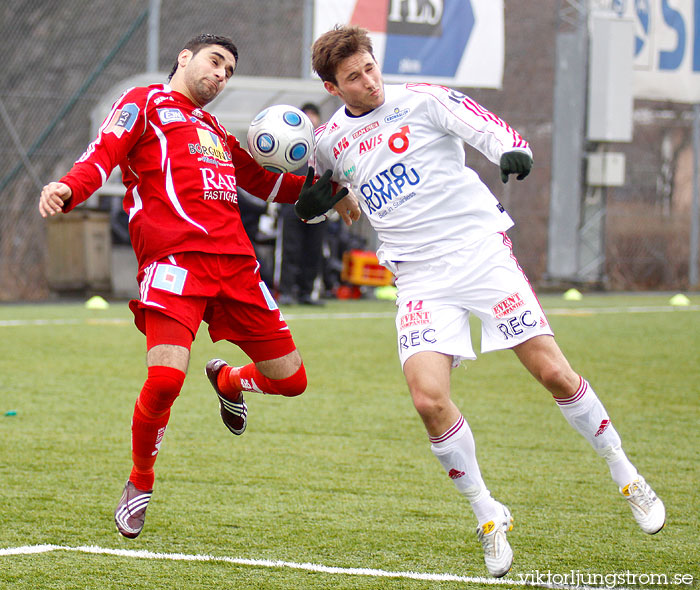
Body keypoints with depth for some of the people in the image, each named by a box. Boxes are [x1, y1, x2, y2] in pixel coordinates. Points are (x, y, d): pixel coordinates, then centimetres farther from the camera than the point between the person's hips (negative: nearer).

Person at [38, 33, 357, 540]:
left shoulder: (214, 131, 31)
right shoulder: (146, 103, 11)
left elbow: (263, 180, 43)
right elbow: (104, 155, -3)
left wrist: (319, 189, 28)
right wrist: (68, 189, -24)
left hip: (235, 262, 7)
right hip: (175, 259, -7)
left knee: (291, 379, 5)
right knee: (166, 378, -24)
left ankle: (228, 382, 42)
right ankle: (140, 485, 2)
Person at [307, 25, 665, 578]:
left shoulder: (422, 100, -2)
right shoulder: (329, 141, 8)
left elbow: (493, 130, -11)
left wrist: (513, 150, -34)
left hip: (479, 251, -2)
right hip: (420, 280, 2)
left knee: (553, 372, -8)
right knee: (429, 398, -17)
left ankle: (625, 474, 14)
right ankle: (487, 515, 2)